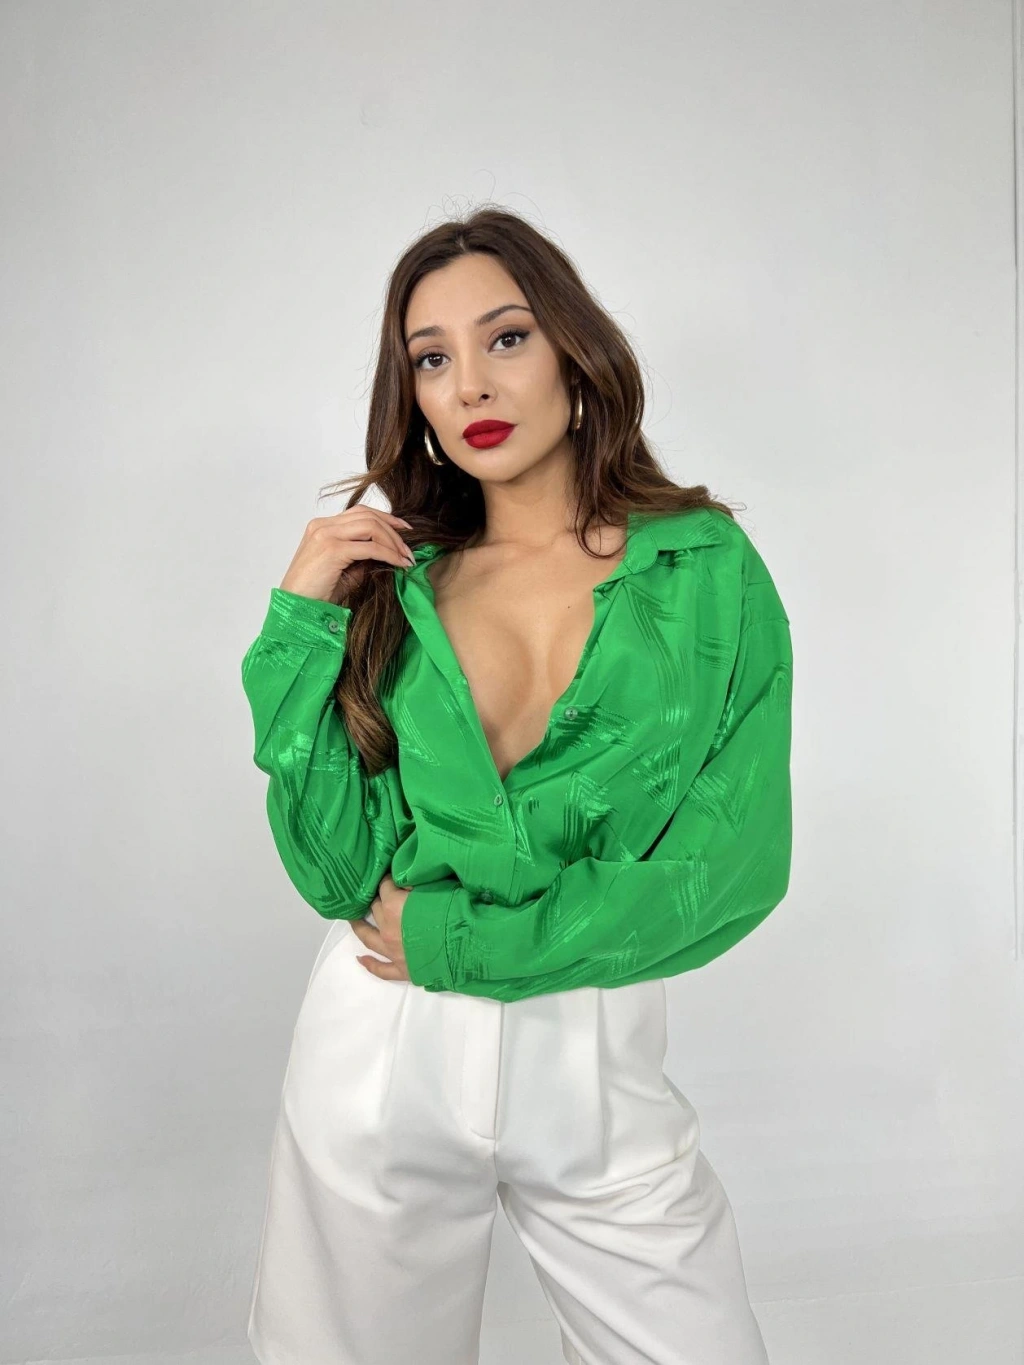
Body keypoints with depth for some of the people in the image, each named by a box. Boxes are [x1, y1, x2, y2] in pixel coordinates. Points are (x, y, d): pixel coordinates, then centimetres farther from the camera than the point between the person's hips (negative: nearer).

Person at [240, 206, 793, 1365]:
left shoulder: (705, 565, -4)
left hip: (597, 1065, -1)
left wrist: (452, 939, -11)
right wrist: (301, 624, -12)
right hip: (379, 1054, 2)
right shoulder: (396, 587, 1)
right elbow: (339, 874, -6)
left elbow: (736, 859, -11)